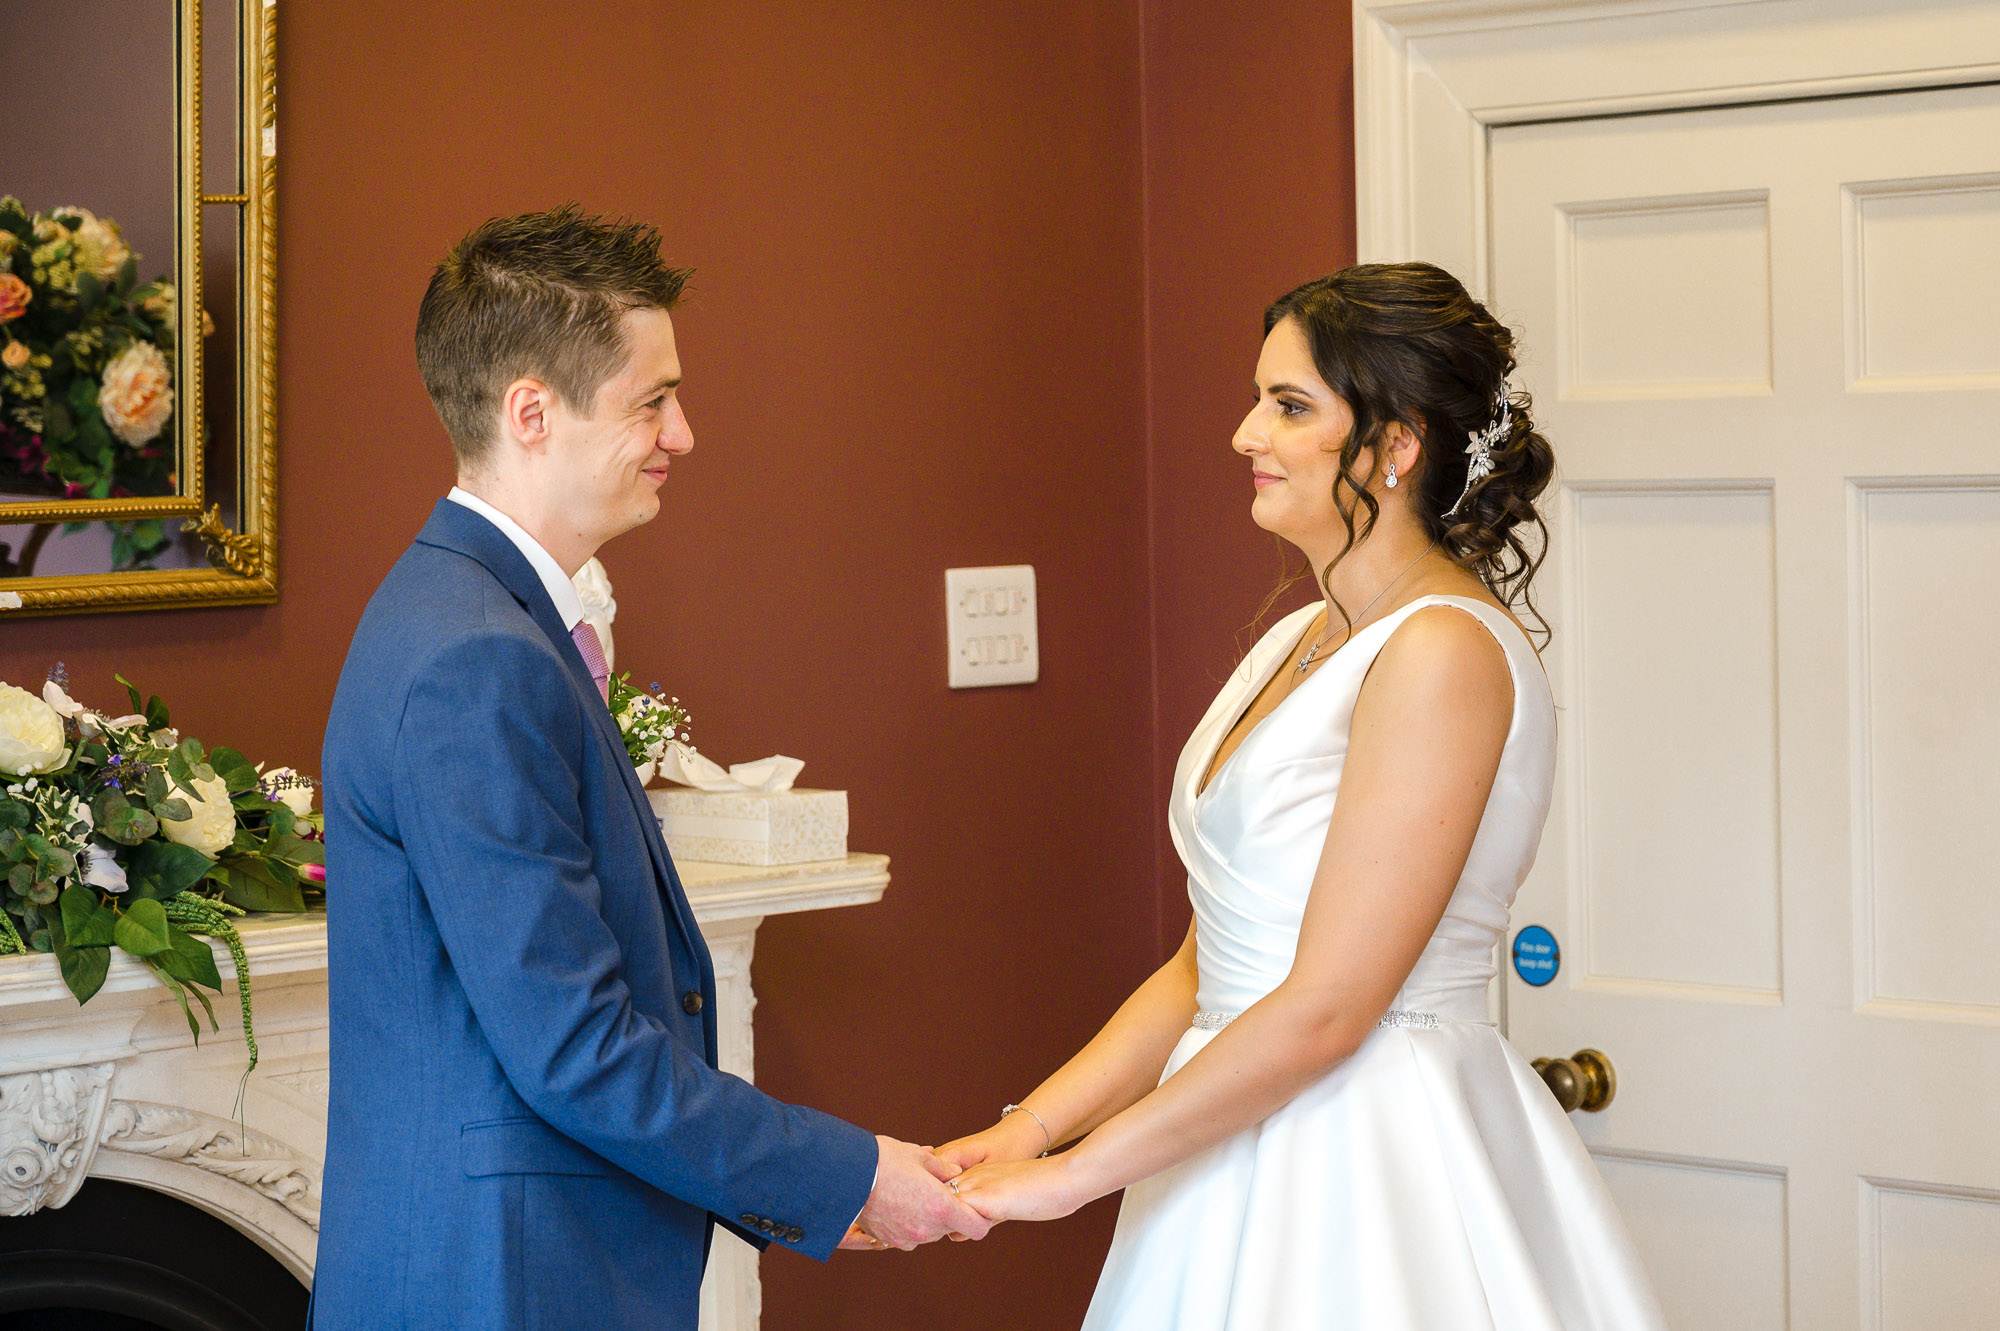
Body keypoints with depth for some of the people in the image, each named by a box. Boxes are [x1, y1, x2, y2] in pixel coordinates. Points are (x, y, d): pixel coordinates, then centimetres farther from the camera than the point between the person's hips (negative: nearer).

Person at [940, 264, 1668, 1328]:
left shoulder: (1445, 651, -16)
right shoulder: (1295, 643, 11)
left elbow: (1327, 1006, -20)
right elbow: (1203, 970, 12)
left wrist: (1075, 1171, -15)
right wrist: (1027, 1128, 0)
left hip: (1379, 1164, -8)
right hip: (1252, 1141, 8)